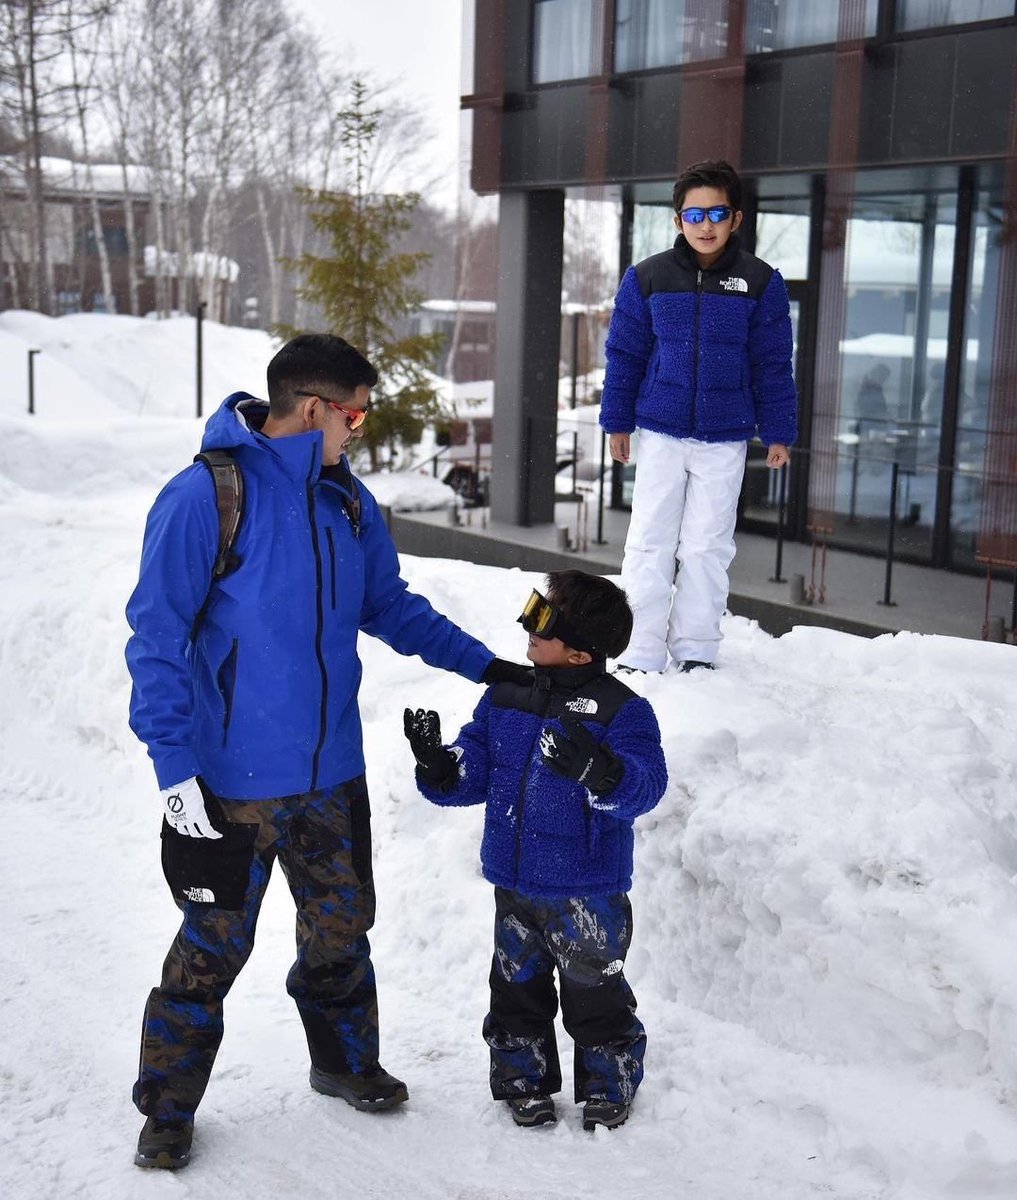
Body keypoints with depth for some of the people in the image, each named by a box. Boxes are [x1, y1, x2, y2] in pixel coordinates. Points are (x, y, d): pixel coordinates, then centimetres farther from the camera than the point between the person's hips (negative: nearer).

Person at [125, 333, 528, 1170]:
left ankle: (345, 1061, 42)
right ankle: (168, 1108, 25)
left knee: (341, 930, 19)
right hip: (233, 781, -6)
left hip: (331, 772, 6)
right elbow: (158, 638, -15)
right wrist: (176, 768, -17)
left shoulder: (349, 502, 4)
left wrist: (483, 665, 11)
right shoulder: (205, 498, -16)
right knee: (214, 945, 6)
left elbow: (392, 607, 17)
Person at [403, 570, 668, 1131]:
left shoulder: (621, 709, -12)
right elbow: (472, 775, 8)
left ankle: (608, 1087, 27)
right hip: (514, 885, 5)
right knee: (517, 987, 15)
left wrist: (598, 770, -42)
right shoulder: (505, 697, 5)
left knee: (594, 992, 7)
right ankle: (524, 1081, 33)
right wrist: (438, 764, -13)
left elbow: (644, 785, -23)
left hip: (586, 891, -5)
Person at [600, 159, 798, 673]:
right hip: (660, 433, 0)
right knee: (649, 544, 3)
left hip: (725, 439, 0)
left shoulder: (760, 282, -2)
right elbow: (624, 353, 6)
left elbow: (773, 364, 2)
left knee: (707, 546, 8)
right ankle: (641, 652, 10)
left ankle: (696, 649, 19)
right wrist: (617, 421, 7)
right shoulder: (647, 277, -2)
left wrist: (778, 433, 2)